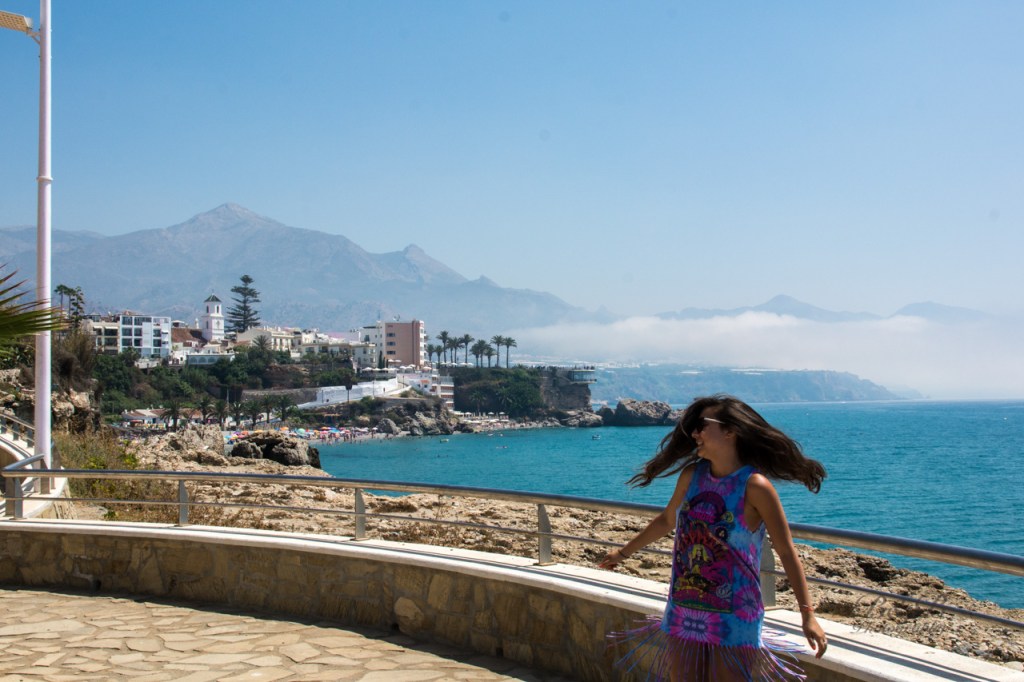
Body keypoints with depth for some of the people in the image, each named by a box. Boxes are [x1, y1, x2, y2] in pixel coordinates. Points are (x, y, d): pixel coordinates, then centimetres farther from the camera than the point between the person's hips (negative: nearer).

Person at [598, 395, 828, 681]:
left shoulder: (754, 486, -14)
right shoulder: (691, 476, 1)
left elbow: (786, 552, -11)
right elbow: (667, 520, 18)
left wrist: (808, 613, -17)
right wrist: (623, 552, 30)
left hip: (734, 622, -5)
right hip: (683, 614, 5)